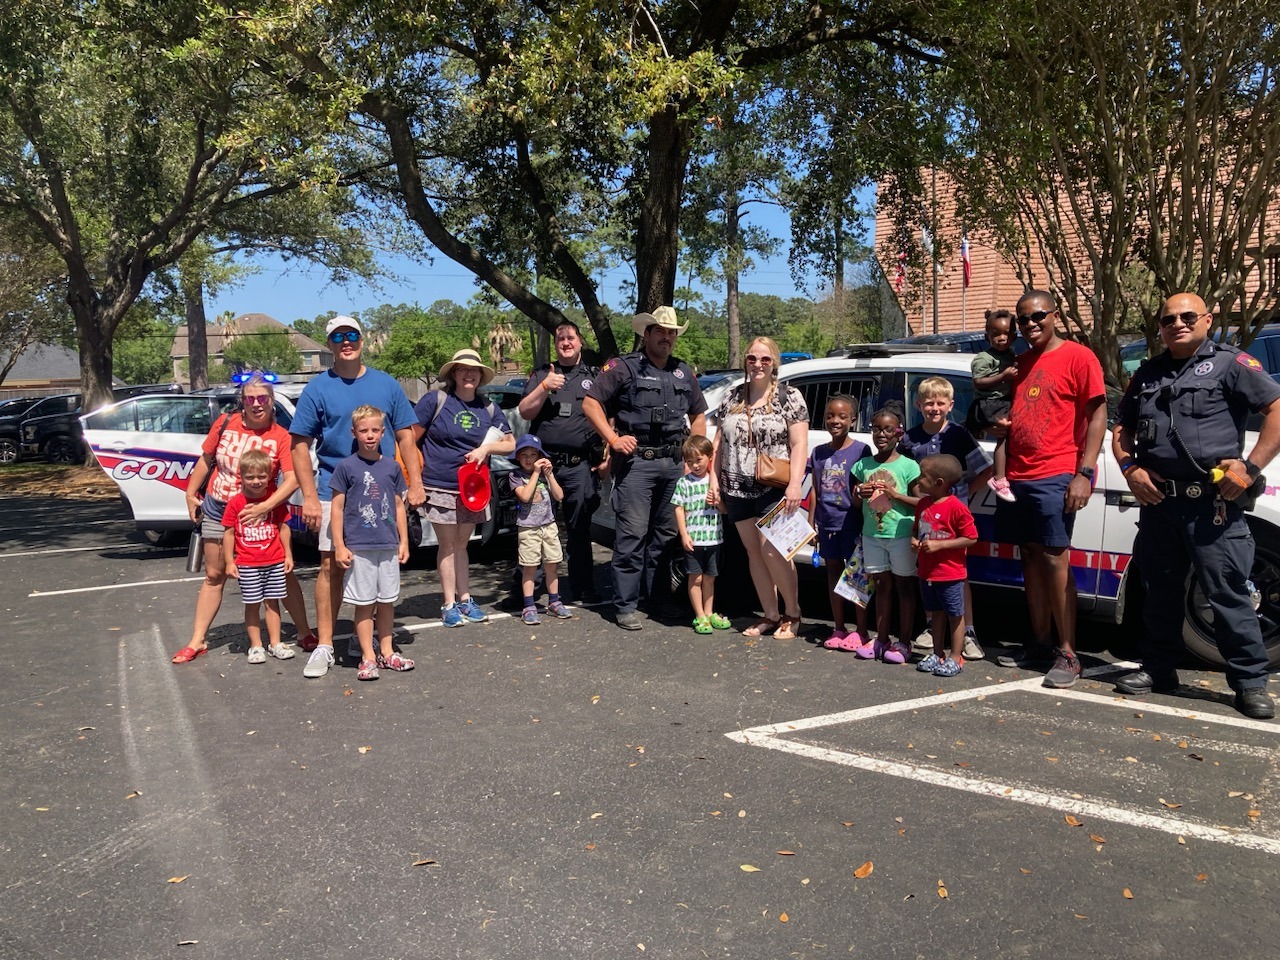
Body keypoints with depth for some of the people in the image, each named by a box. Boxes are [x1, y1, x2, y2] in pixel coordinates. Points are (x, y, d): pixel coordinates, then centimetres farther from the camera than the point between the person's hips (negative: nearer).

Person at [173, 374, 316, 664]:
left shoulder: (281, 437, -14)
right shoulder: (226, 423, -5)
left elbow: (292, 478, -25)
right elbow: (205, 460, 8)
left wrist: (265, 506, -35)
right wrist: (190, 494, 10)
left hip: (258, 513, -3)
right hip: (217, 509, 3)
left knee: (282, 573, 1)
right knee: (214, 575, 12)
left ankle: (305, 634, 11)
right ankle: (197, 641, 19)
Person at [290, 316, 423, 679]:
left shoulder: (386, 384, 7)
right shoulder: (317, 389, 0)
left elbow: (405, 436, 9)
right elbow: (300, 445, -1)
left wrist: (415, 484, 0)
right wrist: (309, 496, -9)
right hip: (335, 492, -2)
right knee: (331, 566, -2)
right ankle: (324, 646, 6)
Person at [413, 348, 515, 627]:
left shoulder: (488, 408, 7)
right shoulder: (436, 400, -7)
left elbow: (510, 443, 9)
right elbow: (409, 439, -7)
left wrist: (486, 448, -10)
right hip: (440, 487, -4)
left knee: (460, 545, 14)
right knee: (449, 546, 2)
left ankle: (464, 600, 22)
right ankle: (449, 605, 11)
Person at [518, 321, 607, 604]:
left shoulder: (595, 375, 13)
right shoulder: (541, 374, 15)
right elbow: (525, 412, 5)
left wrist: (607, 456, 1)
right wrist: (545, 387, -10)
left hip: (580, 465, -1)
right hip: (543, 461, 1)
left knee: (579, 529, 2)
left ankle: (582, 590, 10)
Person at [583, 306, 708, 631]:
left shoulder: (684, 372, 18)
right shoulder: (624, 367, 1)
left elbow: (698, 415, 26)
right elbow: (590, 402, -3)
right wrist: (613, 439, -11)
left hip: (675, 462, 6)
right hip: (636, 461, -5)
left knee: (666, 533, 9)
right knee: (632, 535, -7)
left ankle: (655, 595, 22)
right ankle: (625, 606, -1)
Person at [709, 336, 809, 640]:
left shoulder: (789, 396, -1)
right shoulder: (732, 397, 12)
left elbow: (799, 444, -7)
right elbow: (719, 442, 16)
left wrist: (795, 484, -16)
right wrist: (715, 478, 7)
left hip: (775, 487, -5)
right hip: (738, 489, 5)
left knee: (771, 549, -13)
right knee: (754, 552, 7)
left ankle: (792, 614, 4)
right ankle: (769, 615, 18)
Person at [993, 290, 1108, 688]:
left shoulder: (1078, 357, -3)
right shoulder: (1021, 362, 17)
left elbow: (1098, 416, -7)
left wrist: (1084, 473, -16)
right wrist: (1002, 423, 5)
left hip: (1056, 476, -7)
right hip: (1018, 476, 7)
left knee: (1054, 559, -9)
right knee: (1030, 557, 9)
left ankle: (1067, 654, -3)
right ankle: (1040, 644, 17)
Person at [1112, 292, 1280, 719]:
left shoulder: (1230, 363, 1)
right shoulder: (1147, 374, 16)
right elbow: (1122, 430, 22)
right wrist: (1130, 468, 4)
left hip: (1212, 503, -5)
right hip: (1157, 500, 5)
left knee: (1227, 593, -4)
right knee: (1161, 590, 13)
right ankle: (1159, 669, 25)